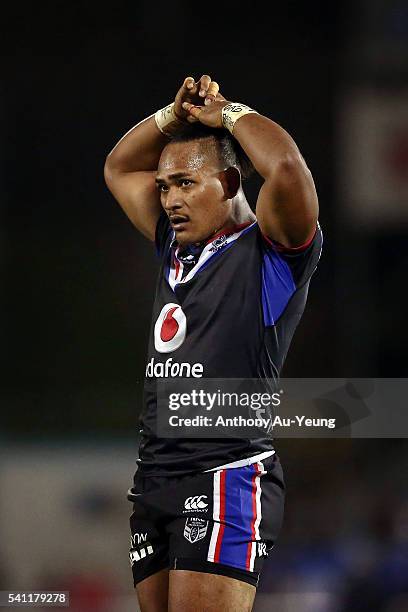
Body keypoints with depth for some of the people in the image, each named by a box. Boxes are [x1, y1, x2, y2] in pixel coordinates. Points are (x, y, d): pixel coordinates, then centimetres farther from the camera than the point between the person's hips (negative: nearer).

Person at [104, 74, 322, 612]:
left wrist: (228, 114, -3)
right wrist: (175, 116, 15)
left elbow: (287, 167, -21)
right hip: (154, 479, 8)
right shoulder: (177, 248, 20)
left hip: (229, 479, -8)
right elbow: (119, 169, 31)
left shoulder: (271, 253, -2)